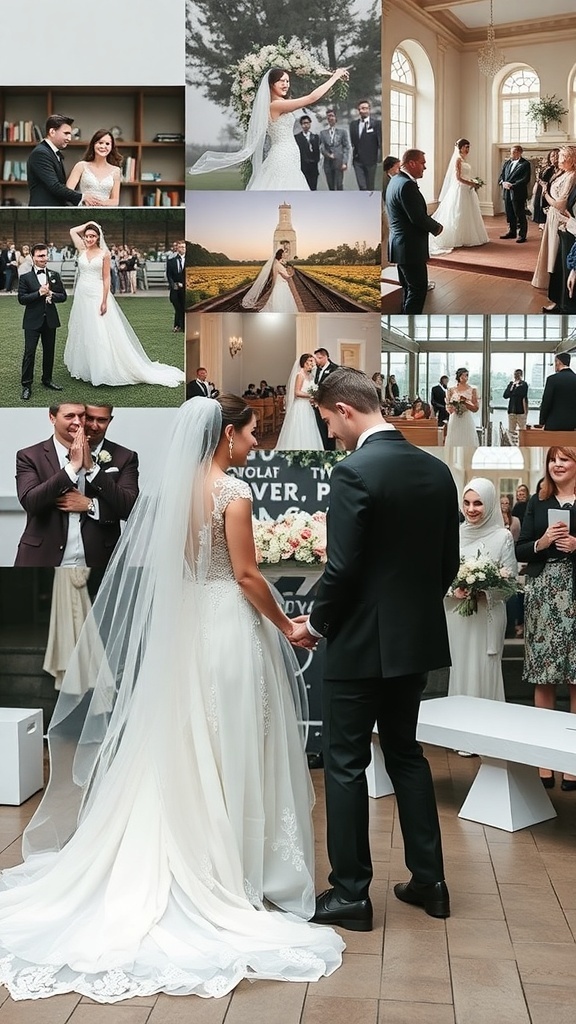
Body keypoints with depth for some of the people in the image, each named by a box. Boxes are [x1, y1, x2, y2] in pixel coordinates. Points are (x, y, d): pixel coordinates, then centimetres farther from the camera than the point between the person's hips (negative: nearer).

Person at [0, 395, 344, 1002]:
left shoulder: (176, 489, 6)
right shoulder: (233, 492, -15)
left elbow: (167, 566, 10)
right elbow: (246, 575, -15)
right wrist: (286, 626, -4)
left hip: (184, 628, 7)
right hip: (230, 628, -7)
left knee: (187, 750, 15)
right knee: (231, 751, 3)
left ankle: (182, 864, 26)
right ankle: (231, 869, 13)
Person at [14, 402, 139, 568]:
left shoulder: (124, 458, 4)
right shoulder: (30, 457, 3)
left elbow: (131, 508, -5)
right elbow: (30, 503, -12)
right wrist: (73, 466, -15)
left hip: (98, 561, 1)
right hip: (43, 561, 0)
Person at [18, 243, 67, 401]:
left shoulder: (54, 276, 8)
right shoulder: (25, 278, -2)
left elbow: (63, 296, 6)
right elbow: (21, 299, -9)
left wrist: (52, 295, -14)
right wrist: (39, 293, -20)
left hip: (50, 320, 4)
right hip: (32, 321, -3)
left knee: (49, 351, 13)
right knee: (29, 352, -6)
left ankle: (47, 379, 29)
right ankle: (26, 385, -1)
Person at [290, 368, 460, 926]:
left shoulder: (354, 472, -18)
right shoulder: (436, 470, 5)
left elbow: (342, 569, -19)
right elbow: (449, 562, 9)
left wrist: (315, 623, -4)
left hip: (362, 643, -7)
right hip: (417, 638, 8)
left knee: (345, 764, 5)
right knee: (406, 752, 19)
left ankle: (350, 894, 14)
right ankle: (428, 880, 26)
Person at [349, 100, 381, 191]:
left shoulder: (376, 123, -4)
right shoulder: (353, 124, 9)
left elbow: (380, 141, -6)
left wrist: (378, 157, -12)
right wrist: (354, 152, 9)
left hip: (370, 160, -3)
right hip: (358, 160, 3)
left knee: (370, 187, 6)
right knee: (362, 186, -6)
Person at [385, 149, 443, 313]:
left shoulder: (395, 181, 13)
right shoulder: (407, 185, -20)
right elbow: (418, 218, -23)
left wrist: (431, 223, 4)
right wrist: (436, 227, -6)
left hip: (401, 245, 10)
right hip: (411, 248, -10)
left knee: (409, 289, 17)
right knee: (418, 288, -4)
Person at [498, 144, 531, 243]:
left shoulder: (525, 164, -6)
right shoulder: (507, 163, 13)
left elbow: (525, 179, -13)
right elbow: (501, 175, 13)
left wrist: (512, 185, -20)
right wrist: (503, 182, -9)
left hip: (518, 193, -6)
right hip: (507, 193, 6)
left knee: (520, 215, -1)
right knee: (509, 214, 13)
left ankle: (522, 235, 5)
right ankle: (512, 232, 26)